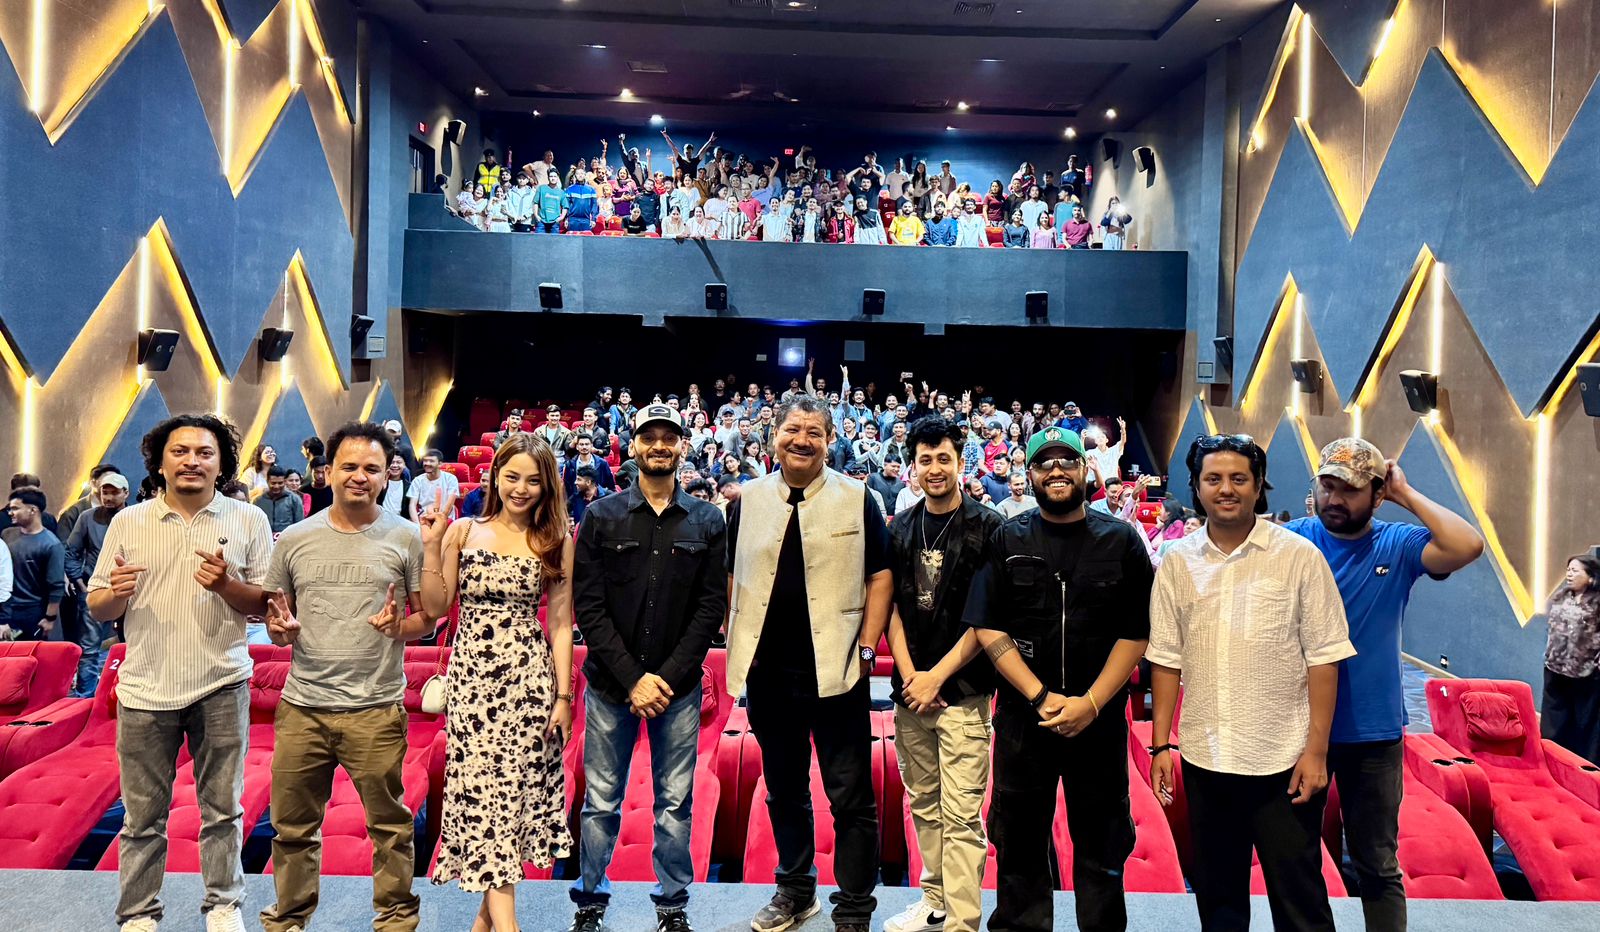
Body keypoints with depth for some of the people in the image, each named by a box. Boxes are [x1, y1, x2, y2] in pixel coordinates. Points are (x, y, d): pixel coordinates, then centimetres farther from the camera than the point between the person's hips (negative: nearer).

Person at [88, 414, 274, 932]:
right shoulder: (128, 523, 5)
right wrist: (117, 593, -14)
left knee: (222, 808, 8)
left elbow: (268, 604, 1)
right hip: (145, 690, 1)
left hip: (221, 688, -1)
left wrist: (227, 586, -18)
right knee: (142, 816, 7)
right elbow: (97, 609, 8)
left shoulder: (248, 521, 1)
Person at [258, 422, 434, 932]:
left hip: (376, 710, -2)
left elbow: (428, 618, 3)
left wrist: (399, 627, -17)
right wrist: (280, 629, -7)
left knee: (389, 823, 8)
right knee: (293, 826, 14)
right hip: (302, 708, 3)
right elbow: (274, 620, 15)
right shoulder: (294, 539, 7)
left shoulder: (406, 537, 0)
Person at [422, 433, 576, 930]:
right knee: (483, 788, -2)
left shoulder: (556, 542, 3)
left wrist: (563, 696, -2)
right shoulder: (463, 531, 4)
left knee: (515, 787, 3)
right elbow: (435, 607, 2)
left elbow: (561, 624, 2)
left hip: (529, 679, 0)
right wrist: (431, 545, -7)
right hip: (472, 675, 0)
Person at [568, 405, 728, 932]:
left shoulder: (707, 521, 4)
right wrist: (632, 679, -10)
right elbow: (588, 606, -3)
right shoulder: (602, 517, 2)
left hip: (678, 687, 0)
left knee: (675, 803, 8)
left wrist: (669, 677, -9)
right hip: (610, 683, 0)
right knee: (601, 801, 8)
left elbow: (712, 606, 0)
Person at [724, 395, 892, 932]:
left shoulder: (857, 499, -3)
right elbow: (735, 578, 12)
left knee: (850, 797, 4)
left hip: (834, 670, -3)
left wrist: (866, 650, -8)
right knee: (784, 792, 17)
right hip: (768, 670, 3)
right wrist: (738, 646, 4)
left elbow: (880, 578, -1)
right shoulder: (749, 499, 5)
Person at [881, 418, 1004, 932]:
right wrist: (908, 674, -3)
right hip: (909, 689, 4)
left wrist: (937, 677, -9)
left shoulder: (987, 527, -4)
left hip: (962, 689, -4)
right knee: (923, 803, 13)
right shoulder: (900, 528, 9)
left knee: (960, 814, -5)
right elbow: (891, 605, 9)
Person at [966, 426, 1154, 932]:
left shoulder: (1120, 540, 2)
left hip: (1099, 718, 0)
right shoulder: (1007, 540, 2)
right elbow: (988, 628, -3)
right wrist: (1040, 696, -12)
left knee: (1101, 842, 10)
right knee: (1019, 838, 10)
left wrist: (1090, 703, -12)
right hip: (1023, 715, 0)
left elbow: (1136, 632, -2)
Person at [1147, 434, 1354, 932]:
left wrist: (1316, 750, -9)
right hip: (1205, 760, 3)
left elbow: (1323, 658, -5)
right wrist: (1161, 744, 3)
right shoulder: (1178, 562, 3)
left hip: (1285, 761, -3)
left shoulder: (1298, 555, -5)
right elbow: (1166, 659, 6)